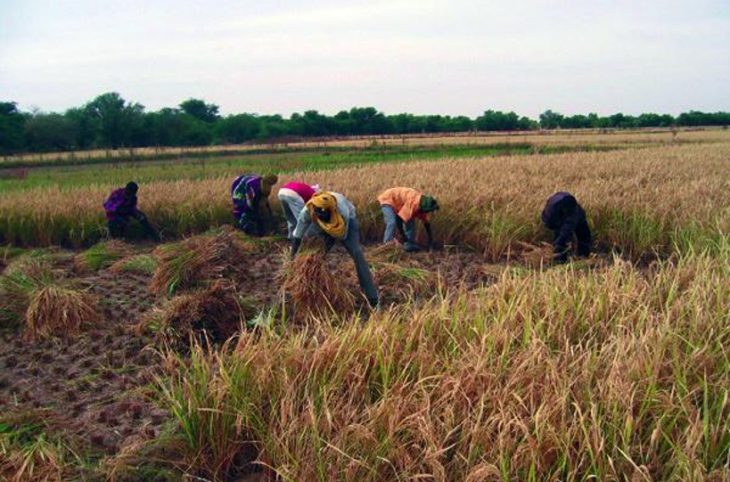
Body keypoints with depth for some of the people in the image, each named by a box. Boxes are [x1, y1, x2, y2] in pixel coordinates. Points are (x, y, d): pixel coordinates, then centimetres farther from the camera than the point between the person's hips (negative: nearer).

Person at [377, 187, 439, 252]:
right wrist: (403, 237, -26)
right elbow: (399, 218, -33)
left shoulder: (422, 205, -9)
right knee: (392, 223, -27)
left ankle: (410, 245, 6)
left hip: (398, 202, 9)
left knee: (410, 222, 2)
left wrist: (430, 239, 5)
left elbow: (426, 222, 3)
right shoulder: (413, 203, -36)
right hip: (387, 199, -9)